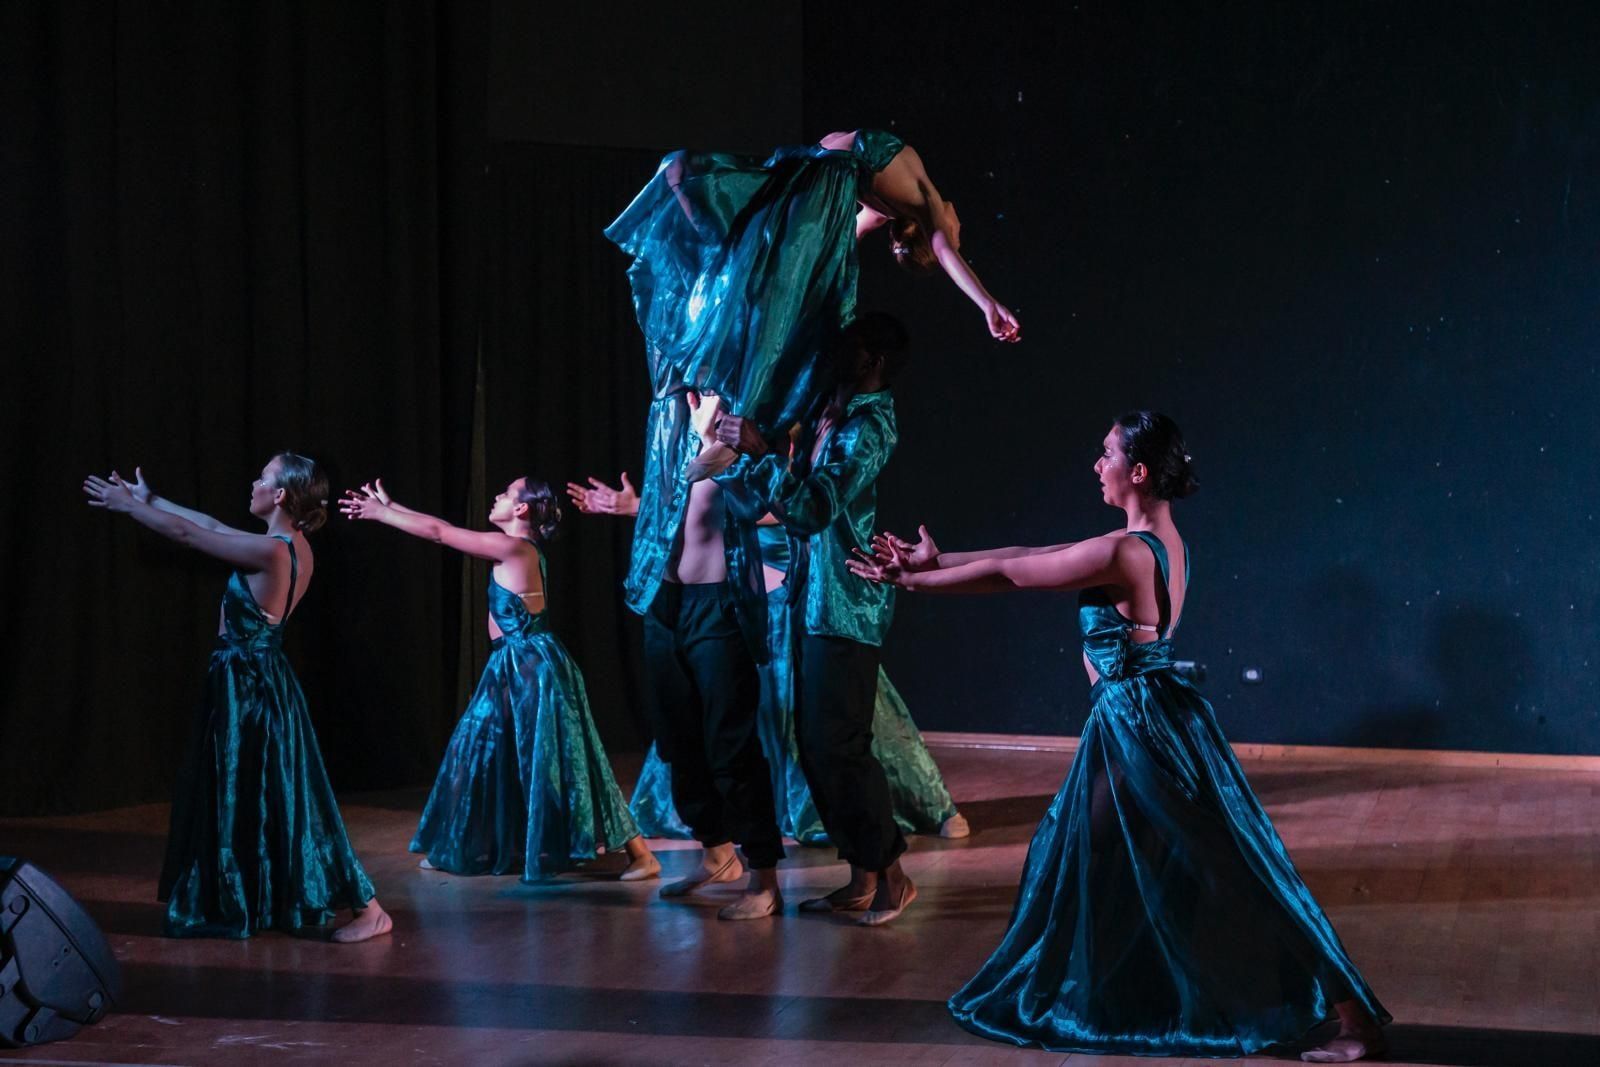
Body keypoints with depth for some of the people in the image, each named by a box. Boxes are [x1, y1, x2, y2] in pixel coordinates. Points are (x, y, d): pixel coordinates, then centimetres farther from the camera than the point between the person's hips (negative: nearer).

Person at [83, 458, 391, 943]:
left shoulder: (270, 552, -22)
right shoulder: (293, 547, 4)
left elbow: (186, 534, -15)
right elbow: (209, 525, 15)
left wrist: (127, 505, -2)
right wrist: (150, 500, 20)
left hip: (249, 685, -9)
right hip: (254, 680, 9)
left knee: (276, 802, -5)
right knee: (238, 798, 17)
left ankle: (368, 909, -4)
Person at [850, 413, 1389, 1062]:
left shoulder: (1125, 553, -21)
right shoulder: (1163, 542, 8)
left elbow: (1009, 575, -13)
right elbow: (1035, 556, 13)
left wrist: (908, 580, -2)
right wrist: (939, 561, 15)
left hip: (1137, 726, -10)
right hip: (1142, 721, 10)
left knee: (1221, 876, -3)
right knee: (1091, 858, 20)